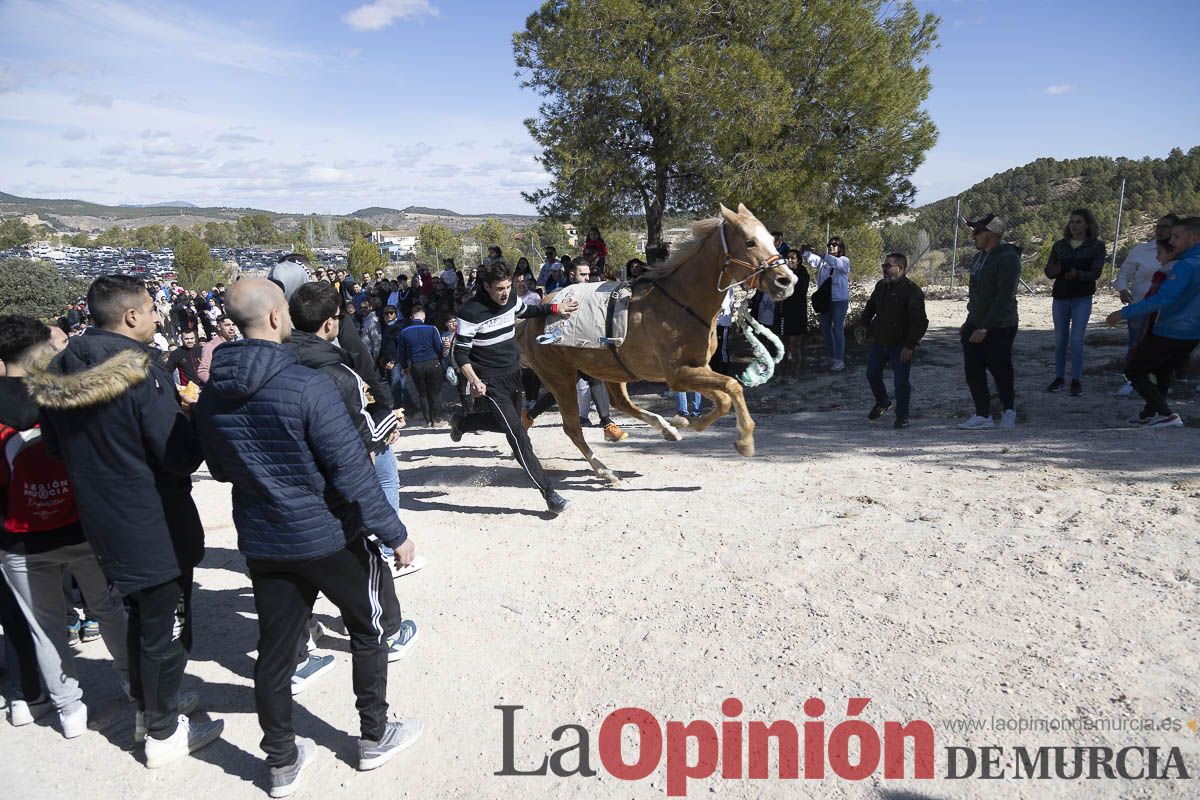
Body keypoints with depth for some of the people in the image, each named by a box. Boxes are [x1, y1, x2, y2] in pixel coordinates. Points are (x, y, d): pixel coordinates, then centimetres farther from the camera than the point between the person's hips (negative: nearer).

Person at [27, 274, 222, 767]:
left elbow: (55, 449, 14)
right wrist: (197, 416, -7)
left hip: (103, 524, 8)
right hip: (155, 530, -7)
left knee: (139, 619, 24)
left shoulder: (57, 376, 1)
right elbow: (181, 455, -22)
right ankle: (164, 733, 22)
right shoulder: (140, 373, -23)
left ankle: (146, 709, 40)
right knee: (166, 629, 8)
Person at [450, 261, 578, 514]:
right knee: (518, 435, -11)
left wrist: (555, 308, 10)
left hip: (513, 373, 8)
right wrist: (474, 380, -31)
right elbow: (460, 353, -16)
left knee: (506, 423, 26)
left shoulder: (510, 299, -1)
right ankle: (549, 493, -8)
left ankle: (461, 422, 51)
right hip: (491, 382, -8)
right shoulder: (470, 313, -20)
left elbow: (528, 311, 23)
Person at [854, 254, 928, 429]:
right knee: (872, 374, 13)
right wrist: (863, 324, 11)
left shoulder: (912, 291, -15)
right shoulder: (881, 286, 9)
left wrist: (909, 346, -22)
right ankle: (882, 402, 39)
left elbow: (920, 322, -18)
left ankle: (902, 416, 13)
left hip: (900, 346, -7)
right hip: (879, 342, 7)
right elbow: (870, 307, 27)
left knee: (901, 382, -4)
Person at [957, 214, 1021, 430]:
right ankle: (983, 416, 11)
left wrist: (984, 328, -22)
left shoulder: (1008, 259, -16)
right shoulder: (979, 257, 11)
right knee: (973, 371, 4)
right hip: (975, 326, 8)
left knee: (1001, 372, 5)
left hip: (999, 328, -8)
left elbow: (1004, 298, -21)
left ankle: (1009, 411, 26)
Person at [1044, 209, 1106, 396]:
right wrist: (1054, 271, -20)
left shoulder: (1097, 246, 0)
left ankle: (1077, 380, 2)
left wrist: (1078, 274, -29)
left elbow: (1095, 273, -8)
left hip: (1082, 298, -3)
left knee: (1076, 340, -7)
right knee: (1059, 340, 7)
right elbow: (1048, 270, 4)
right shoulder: (1059, 245, 8)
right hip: (1060, 296, 3)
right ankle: (1059, 378, 17)